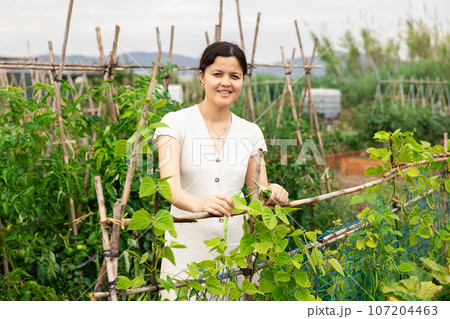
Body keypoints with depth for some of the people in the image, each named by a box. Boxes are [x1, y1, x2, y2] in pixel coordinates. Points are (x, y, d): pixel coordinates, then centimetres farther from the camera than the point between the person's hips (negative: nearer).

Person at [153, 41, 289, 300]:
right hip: (187, 253, -3)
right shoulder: (175, 123, -4)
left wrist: (271, 192, -16)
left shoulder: (251, 132, 8)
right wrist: (199, 204, -39)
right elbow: (170, 186, -18)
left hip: (237, 250, 3)